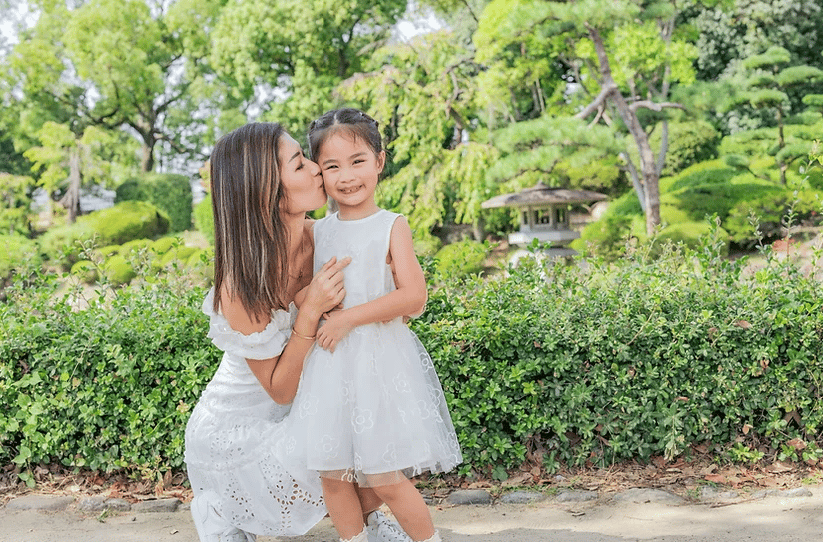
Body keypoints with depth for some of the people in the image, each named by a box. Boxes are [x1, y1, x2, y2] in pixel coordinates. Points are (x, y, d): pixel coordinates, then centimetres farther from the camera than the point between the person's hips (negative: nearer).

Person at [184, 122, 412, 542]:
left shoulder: (317, 237, -17)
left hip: (295, 406, 6)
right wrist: (311, 310, -36)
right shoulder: (240, 290, -33)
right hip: (240, 433, -6)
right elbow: (280, 390, -24)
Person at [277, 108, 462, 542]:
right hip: (329, 362, 5)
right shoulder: (317, 231, 8)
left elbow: (413, 297, -14)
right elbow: (301, 294, 17)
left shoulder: (391, 226, -5)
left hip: (380, 361, -5)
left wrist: (349, 318, -15)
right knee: (333, 476, 9)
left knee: (387, 481, -2)